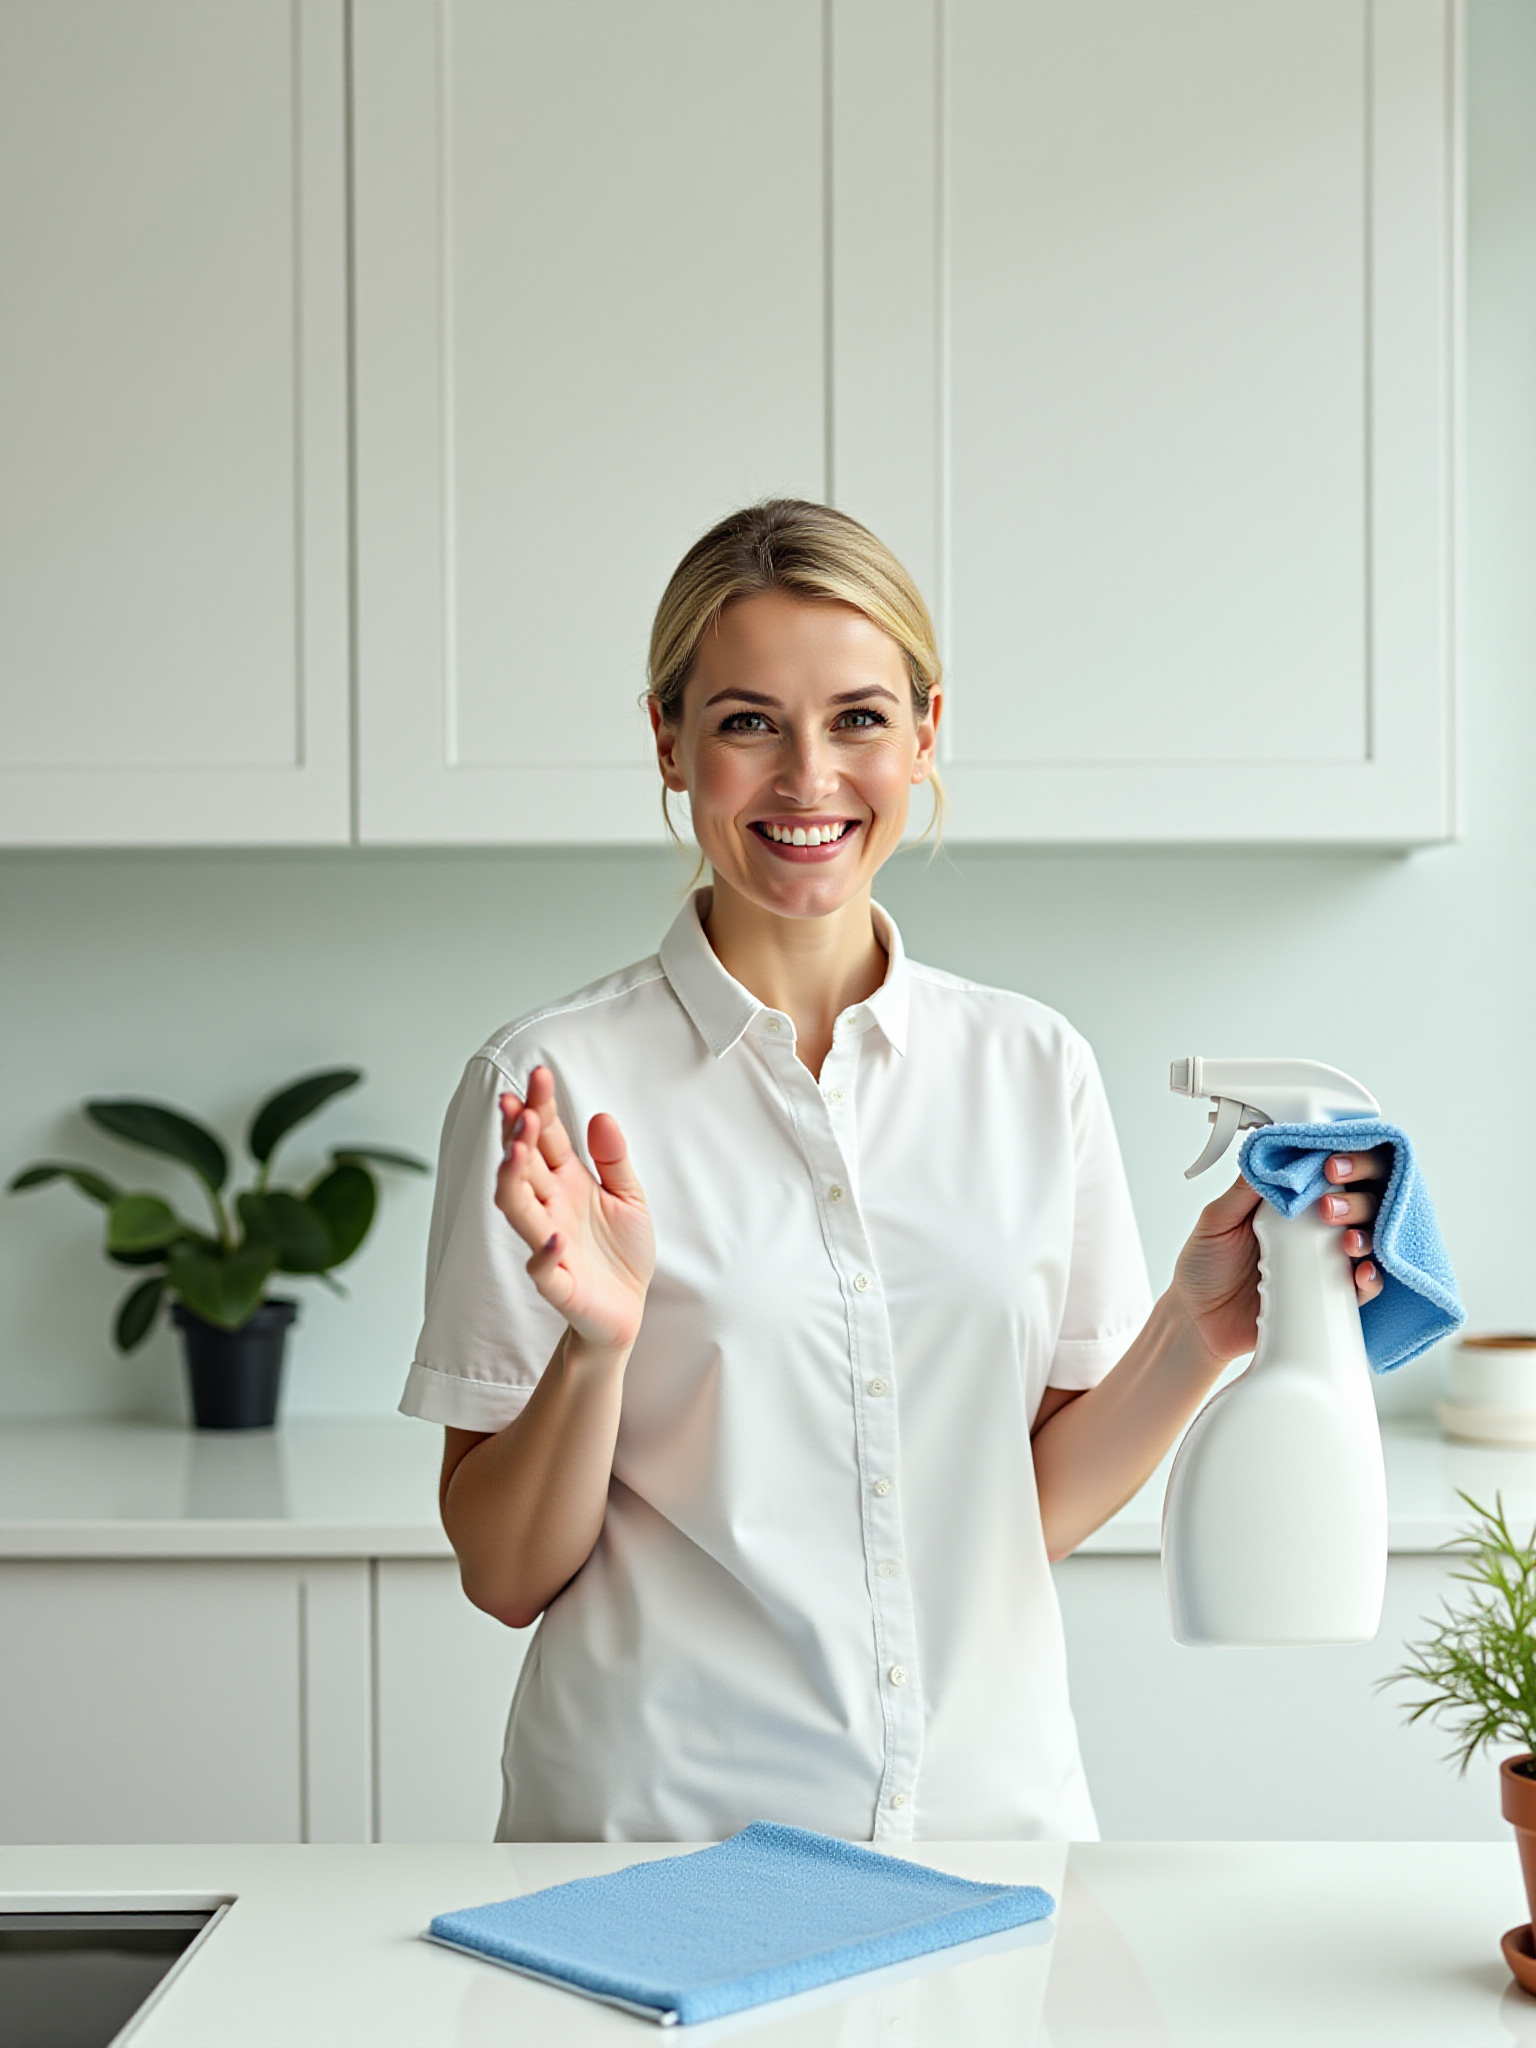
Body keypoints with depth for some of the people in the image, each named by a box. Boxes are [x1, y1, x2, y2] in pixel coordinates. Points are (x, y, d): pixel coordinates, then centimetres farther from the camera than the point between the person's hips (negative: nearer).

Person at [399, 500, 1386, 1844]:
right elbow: (507, 1573, -4)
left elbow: (1039, 1508, 9)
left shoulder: (1036, 1068, 4)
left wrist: (1197, 1329, -6)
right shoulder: (554, 1084, -6)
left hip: (985, 1801, 3)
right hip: (664, 1831, -3)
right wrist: (597, 1344, -20)